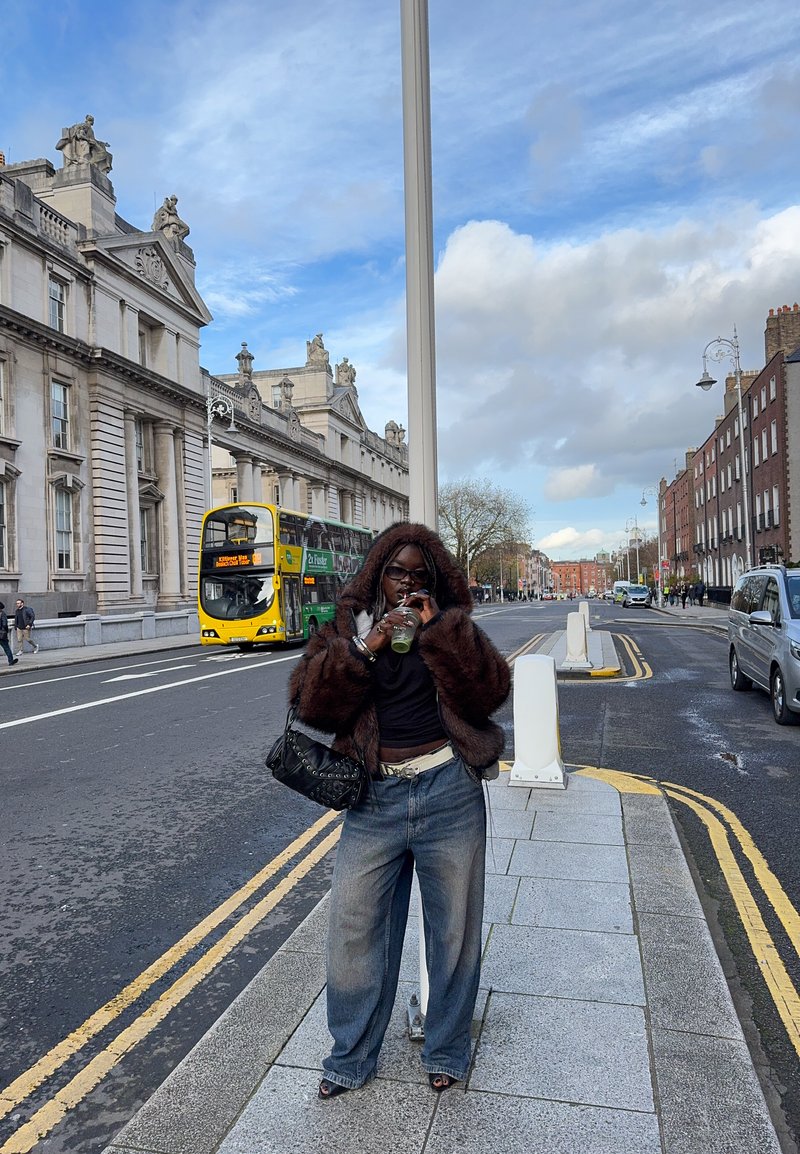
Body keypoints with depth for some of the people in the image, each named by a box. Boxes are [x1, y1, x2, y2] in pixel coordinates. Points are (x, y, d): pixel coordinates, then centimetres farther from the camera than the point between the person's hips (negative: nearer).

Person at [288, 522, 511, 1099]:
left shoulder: (452, 625, 4)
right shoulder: (347, 627, 4)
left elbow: (489, 692, -11)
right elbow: (312, 703, -8)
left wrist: (441, 631, -17)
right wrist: (366, 648, -18)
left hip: (449, 795, 0)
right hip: (374, 800, 1)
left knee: (454, 929, 13)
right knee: (354, 931, 9)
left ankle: (447, 1051, 37)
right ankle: (352, 1058, 32)